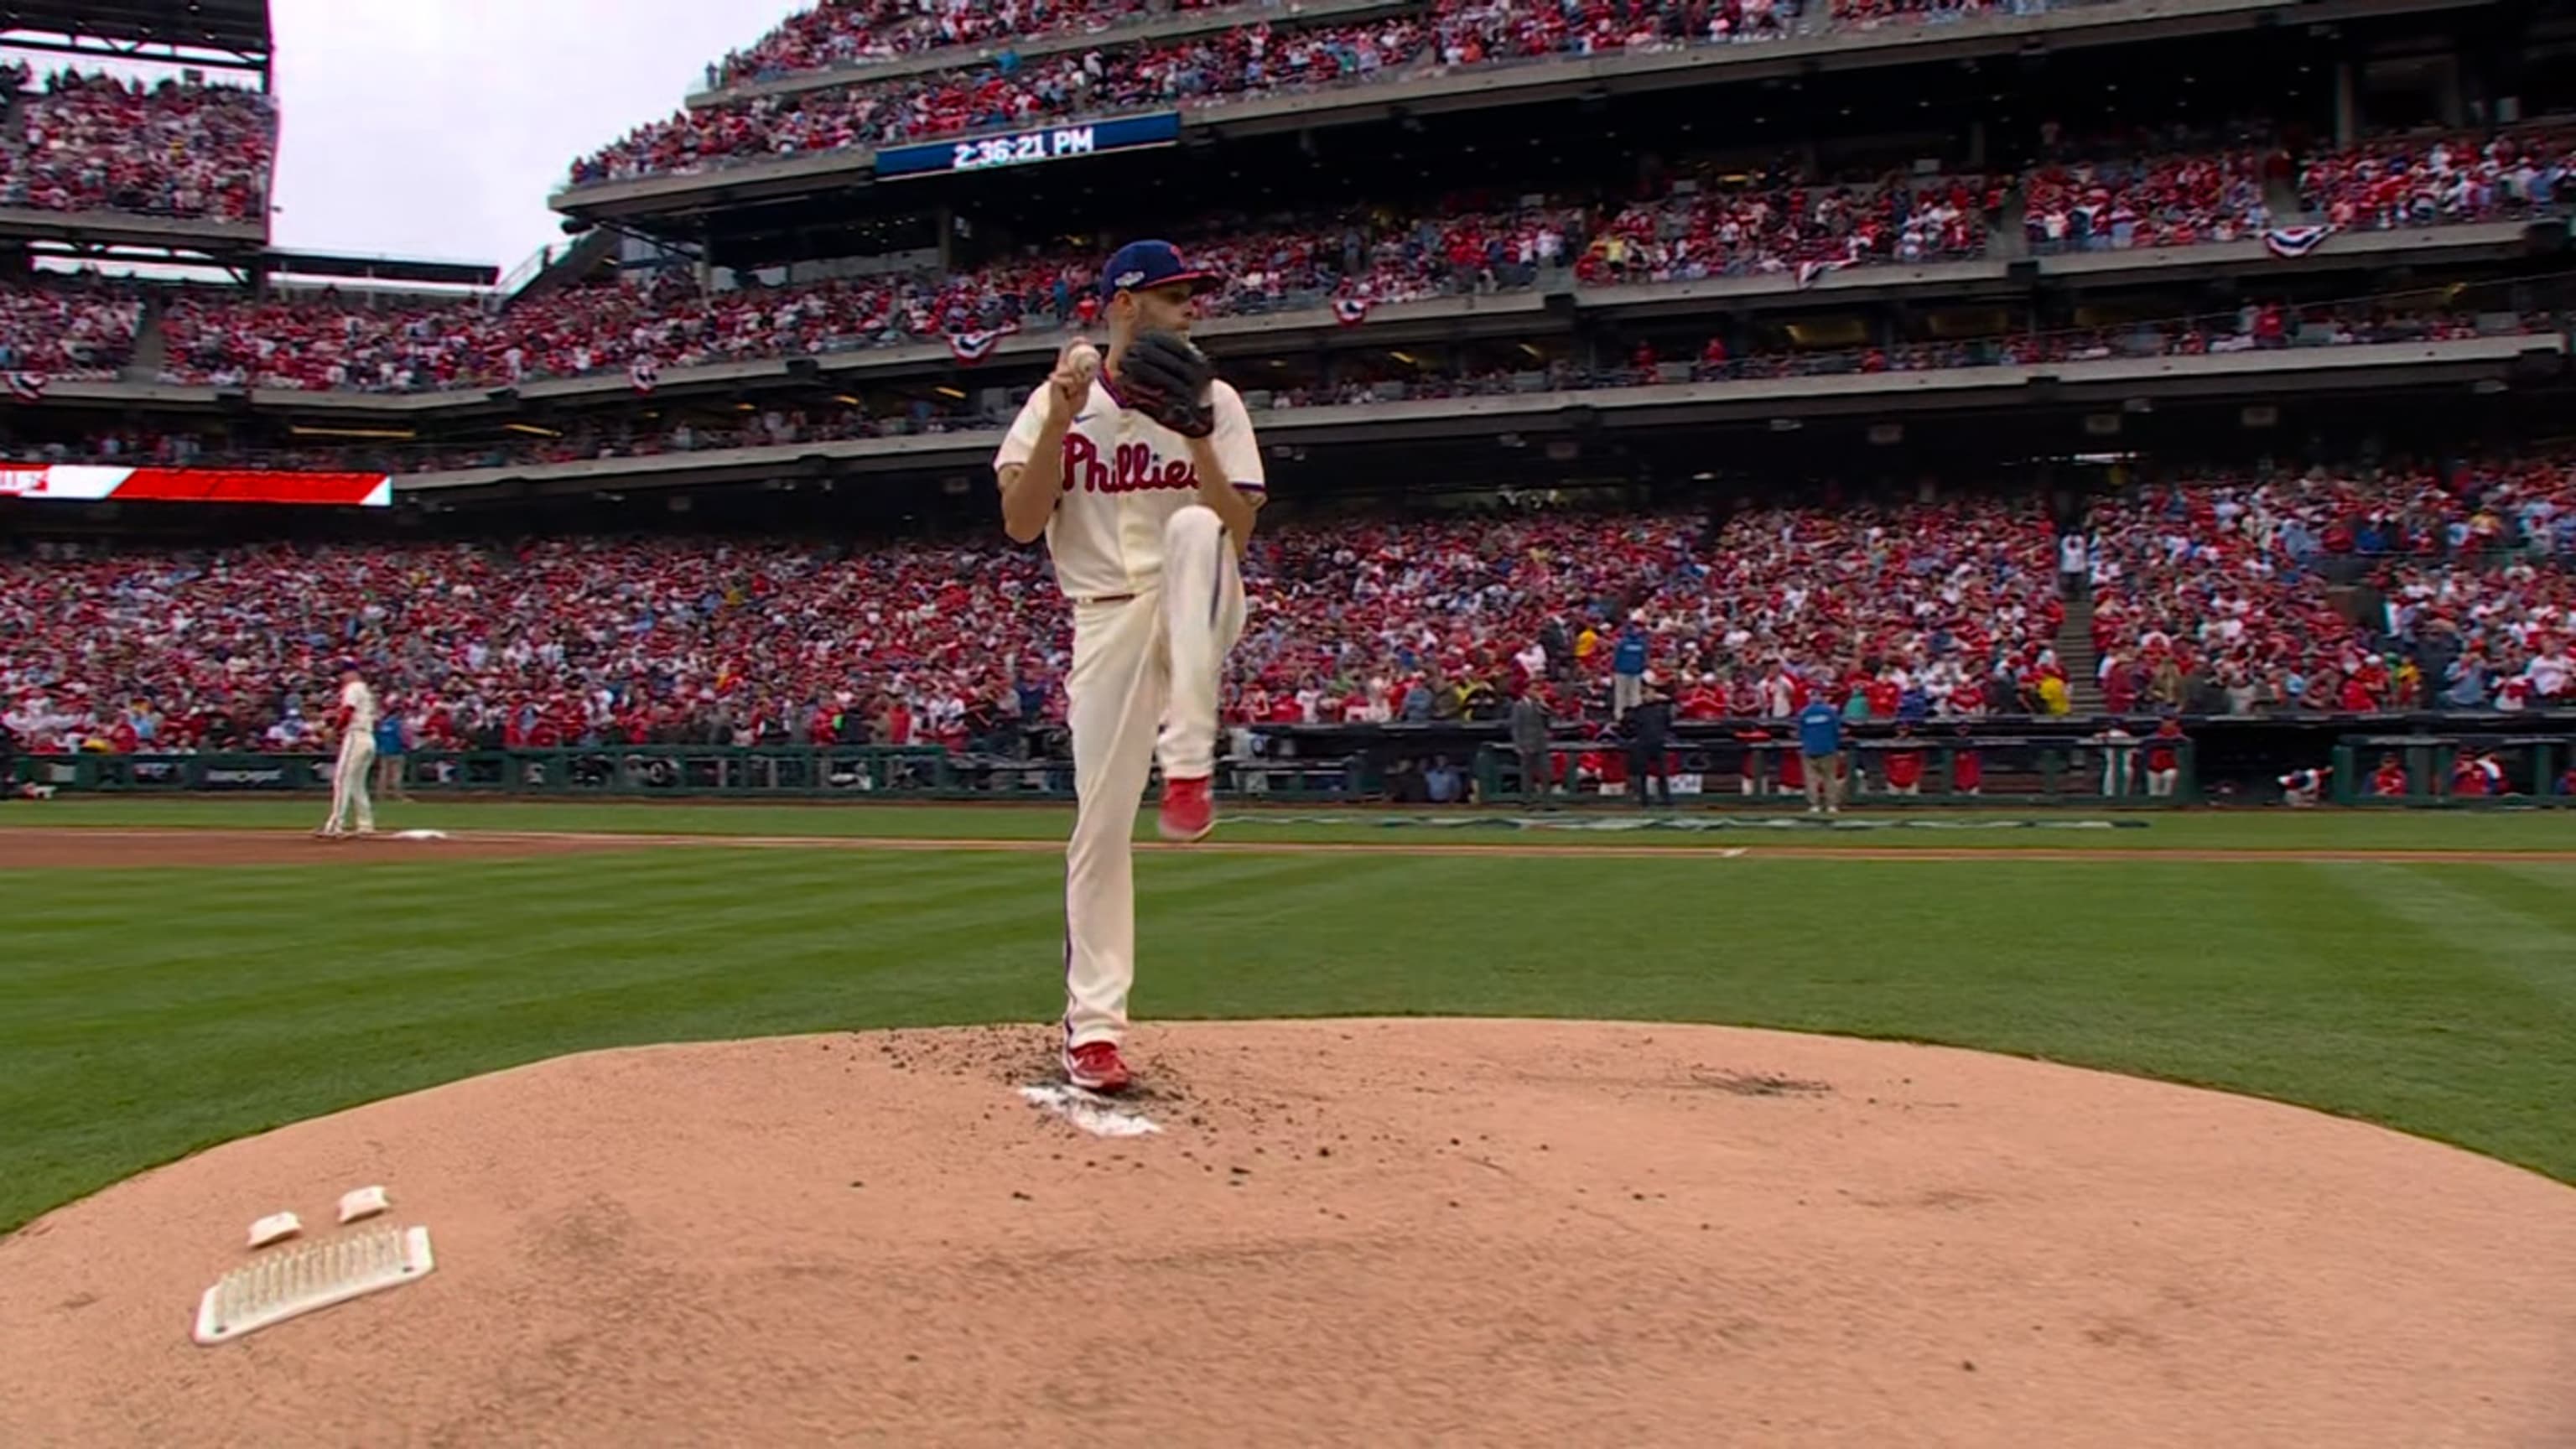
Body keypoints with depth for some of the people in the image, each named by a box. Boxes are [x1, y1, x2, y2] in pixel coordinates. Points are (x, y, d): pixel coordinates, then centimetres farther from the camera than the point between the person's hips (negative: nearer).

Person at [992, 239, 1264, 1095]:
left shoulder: (1213, 402, 4)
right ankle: (1092, 1022, 8)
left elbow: (1236, 533, -5)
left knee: (1193, 530, -34)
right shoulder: (1056, 403, 4)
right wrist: (1062, 418, -17)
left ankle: (1188, 767, -35)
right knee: (1100, 822, -4)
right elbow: (1020, 525, -8)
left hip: (1200, 614, 0)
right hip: (1108, 621, 0)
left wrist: (1197, 436, -17)